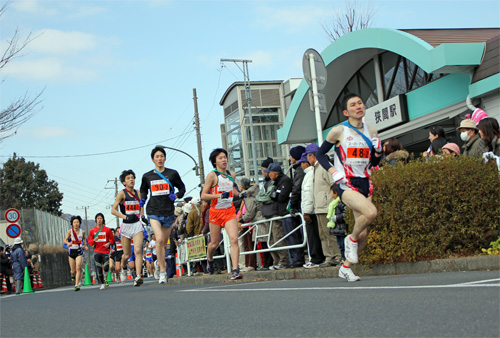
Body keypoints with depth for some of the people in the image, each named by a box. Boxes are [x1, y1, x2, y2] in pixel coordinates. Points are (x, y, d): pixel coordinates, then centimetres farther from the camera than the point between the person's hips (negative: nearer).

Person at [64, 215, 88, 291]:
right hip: (71, 251, 0)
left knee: (78, 267, -19)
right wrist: (68, 243, -30)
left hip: (79, 251, 0)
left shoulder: (82, 232, 1)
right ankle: (73, 275, 42)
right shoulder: (70, 231, -5)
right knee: (73, 270, 5)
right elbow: (65, 240, -8)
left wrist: (85, 245, 7)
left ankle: (77, 285, -21)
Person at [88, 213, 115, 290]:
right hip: (97, 252, 1)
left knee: (106, 268, -13)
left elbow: (112, 239, 11)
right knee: (99, 269, -2)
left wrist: (109, 243, -9)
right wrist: (94, 240, -12)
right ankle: (102, 284, 8)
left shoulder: (107, 229, 5)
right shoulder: (92, 230, 8)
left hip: (105, 251, -1)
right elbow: (89, 242, 9)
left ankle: (105, 278, 17)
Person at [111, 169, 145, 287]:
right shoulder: (122, 193, -3)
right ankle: (123, 269, 40)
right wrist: (125, 216, -22)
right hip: (126, 225, -2)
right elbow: (113, 210, -9)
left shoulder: (138, 193, 10)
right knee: (127, 254, 8)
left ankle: (138, 276, -24)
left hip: (137, 225, 2)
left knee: (137, 250, -18)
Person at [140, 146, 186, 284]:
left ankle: (161, 261, 37)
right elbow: (143, 190, 23)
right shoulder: (147, 176, 6)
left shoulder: (172, 173, 3)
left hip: (168, 212, 1)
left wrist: (176, 196, -7)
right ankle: (162, 271, -15)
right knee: (159, 239, -19)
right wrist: (142, 200, 5)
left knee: (164, 242, 11)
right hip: (153, 211, -1)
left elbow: (182, 188, 13)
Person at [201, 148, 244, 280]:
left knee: (234, 239, -15)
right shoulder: (212, 175, -6)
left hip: (230, 211, 3)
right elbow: (203, 195, -10)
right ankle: (210, 259, 42)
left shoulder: (232, 174, 11)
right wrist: (220, 195, -21)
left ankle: (235, 270, -17)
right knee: (215, 242, 8)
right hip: (216, 212, -3)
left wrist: (239, 194, 9)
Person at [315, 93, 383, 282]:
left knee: (363, 235, 3)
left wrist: (378, 151, -4)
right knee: (371, 212, -30)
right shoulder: (338, 131, -5)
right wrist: (332, 170, -9)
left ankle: (346, 267, 23)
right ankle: (352, 239, -3)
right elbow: (320, 154, 6)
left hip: (364, 183, 5)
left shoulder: (371, 132, 9)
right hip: (346, 185, -5)